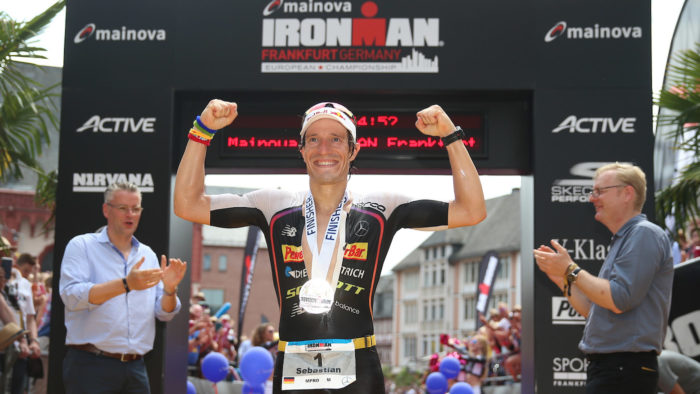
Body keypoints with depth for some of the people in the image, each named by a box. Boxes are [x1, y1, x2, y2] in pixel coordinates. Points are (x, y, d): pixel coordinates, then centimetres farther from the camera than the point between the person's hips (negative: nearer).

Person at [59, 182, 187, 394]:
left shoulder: (148, 255, 14)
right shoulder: (81, 246, 0)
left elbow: (164, 313, 11)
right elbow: (72, 296, -16)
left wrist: (169, 289, -10)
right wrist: (126, 284, -24)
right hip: (91, 365, -4)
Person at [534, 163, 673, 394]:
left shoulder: (644, 234, -10)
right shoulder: (621, 240, 21)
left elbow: (619, 301, -21)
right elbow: (593, 311, 22)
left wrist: (571, 270, -12)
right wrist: (561, 278, 13)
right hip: (607, 367, 10)